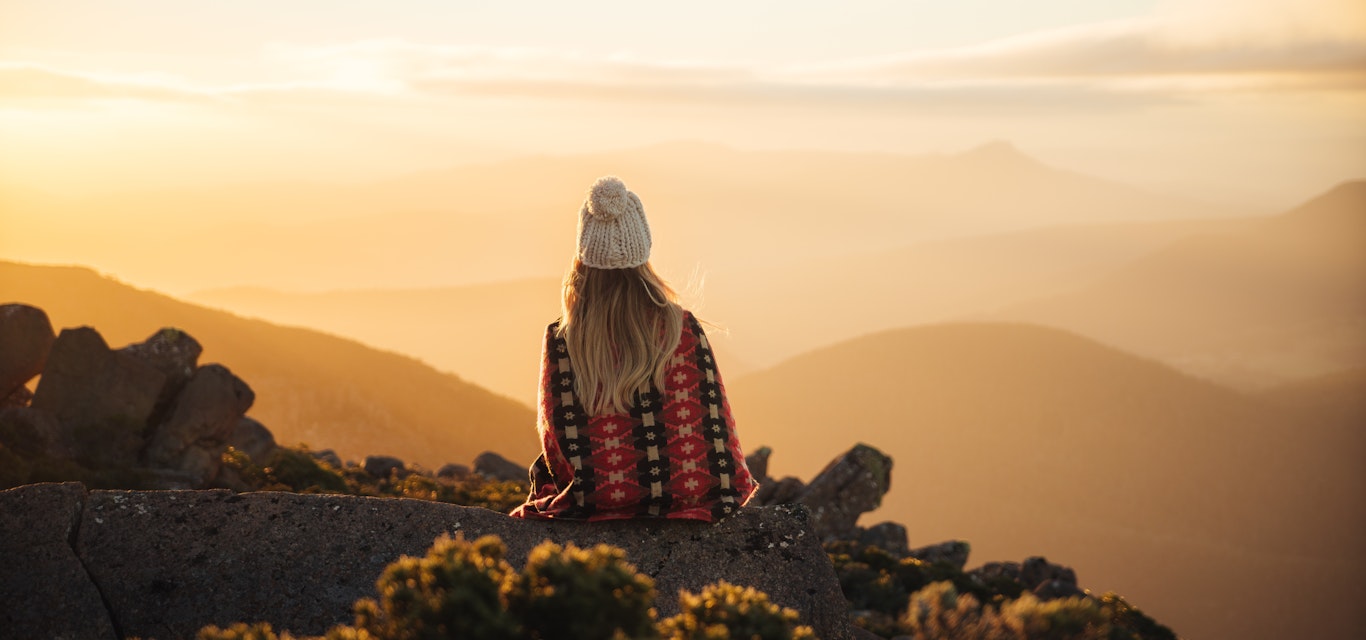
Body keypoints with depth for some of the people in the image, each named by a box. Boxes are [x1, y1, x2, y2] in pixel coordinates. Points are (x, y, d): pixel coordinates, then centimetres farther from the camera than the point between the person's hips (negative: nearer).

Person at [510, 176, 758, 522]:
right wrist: (729, 487, 16)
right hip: (687, 492, 2)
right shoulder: (682, 328, -5)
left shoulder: (560, 341, -8)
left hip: (594, 500, -2)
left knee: (541, 472, 29)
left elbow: (553, 440, -2)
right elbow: (717, 425, -1)